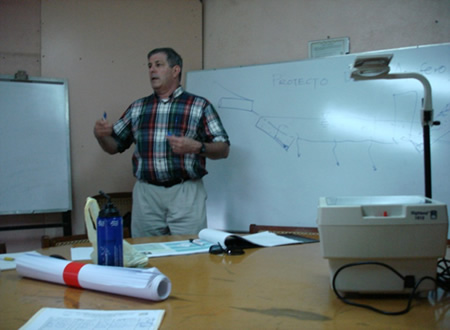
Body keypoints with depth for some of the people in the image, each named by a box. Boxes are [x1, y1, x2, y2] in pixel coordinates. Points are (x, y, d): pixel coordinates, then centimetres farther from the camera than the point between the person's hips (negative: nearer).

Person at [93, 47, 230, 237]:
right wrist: (101, 135, -5)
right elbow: (114, 146, 16)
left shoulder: (200, 106, 2)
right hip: (146, 194, 3)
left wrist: (196, 147, -19)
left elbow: (223, 149, -1)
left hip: (186, 193, -3)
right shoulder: (137, 108, 13)